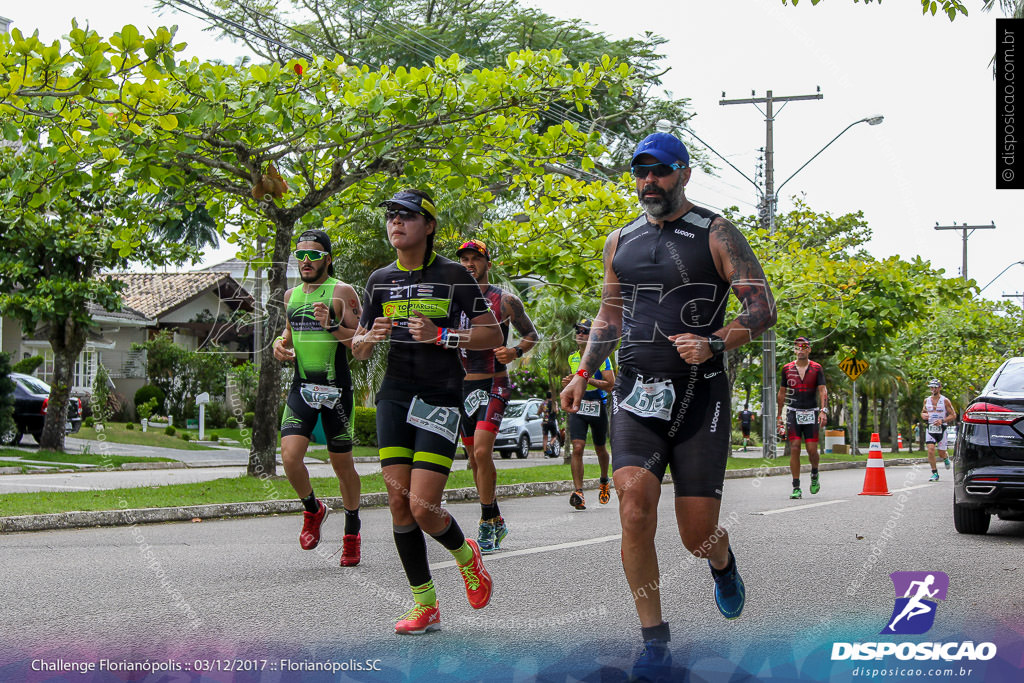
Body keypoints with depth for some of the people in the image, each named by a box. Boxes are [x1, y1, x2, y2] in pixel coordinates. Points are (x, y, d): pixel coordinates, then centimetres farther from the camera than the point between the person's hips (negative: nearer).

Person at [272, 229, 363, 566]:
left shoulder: (342, 292, -4)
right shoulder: (291, 295, 13)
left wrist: (332, 325, -22)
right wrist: (281, 344, 7)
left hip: (336, 388, -4)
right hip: (302, 387, 4)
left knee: (342, 463, 4)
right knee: (290, 455, -14)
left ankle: (352, 533, 21)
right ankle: (313, 509, 15)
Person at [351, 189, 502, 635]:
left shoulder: (453, 275, -2)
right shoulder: (380, 280, 11)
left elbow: (493, 336, -3)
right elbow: (358, 350, 16)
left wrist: (441, 335, -15)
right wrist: (371, 337, -6)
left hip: (441, 395, -5)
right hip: (395, 394, 5)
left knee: (423, 507, -13)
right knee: (398, 502, -1)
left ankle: (465, 554, 21)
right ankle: (425, 606, 10)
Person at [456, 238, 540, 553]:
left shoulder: (504, 300, -1)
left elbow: (532, 334, 4)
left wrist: (515, 352, -15)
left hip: (494, 384, -5)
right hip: (463, 385, 5)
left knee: (482, 452, -21)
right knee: (475, 459, 9)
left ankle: (487, 524, -12)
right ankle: (496, 521, 22)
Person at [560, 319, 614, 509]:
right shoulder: (572, 358, 10)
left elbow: (610, 384, -13)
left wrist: (588, 380, -22)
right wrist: (568, 382, 5)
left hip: (597, 407, -3)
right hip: (577, 407, 3)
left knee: (600, 449, 14)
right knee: (577, 448, -14)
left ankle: (604, 481, 41)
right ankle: (578, 492, -19)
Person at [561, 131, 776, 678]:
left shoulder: (716, 235, 0)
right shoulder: (620, 241, 14)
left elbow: (763, 307, -4)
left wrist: (714, 343, -21)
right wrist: (583, 373, 12)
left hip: (699, 394, -3)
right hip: (635, 392, 3)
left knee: (698, 535, -2)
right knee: (635, 513, -17)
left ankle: (723, 565, 37)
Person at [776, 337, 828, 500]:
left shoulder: (816, 368, 2)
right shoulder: (787, 368, 7)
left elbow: (822, 391, -4)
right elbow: (782, 393, 14)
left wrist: (823, 411, -18)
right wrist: (779, 416, 13)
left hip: (811, 413, -1)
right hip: (793, 412, 1)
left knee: (812, 450, -4)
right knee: (794, 449, -8)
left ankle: (814, 475, 28)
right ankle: (796, 488, -6)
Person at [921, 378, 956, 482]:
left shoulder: (945, 401, -3)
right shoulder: (927, 400, 8)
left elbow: (953, 415, -2)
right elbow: (922, 412, 22)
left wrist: (942, 420, -17)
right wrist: (923, 415, -4)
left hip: (941, 429, -2)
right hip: (930, 429, 2)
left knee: (941, 454, 3)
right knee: (930, 450, -16)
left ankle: (946, 457, 41)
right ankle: (934, 473, -7)